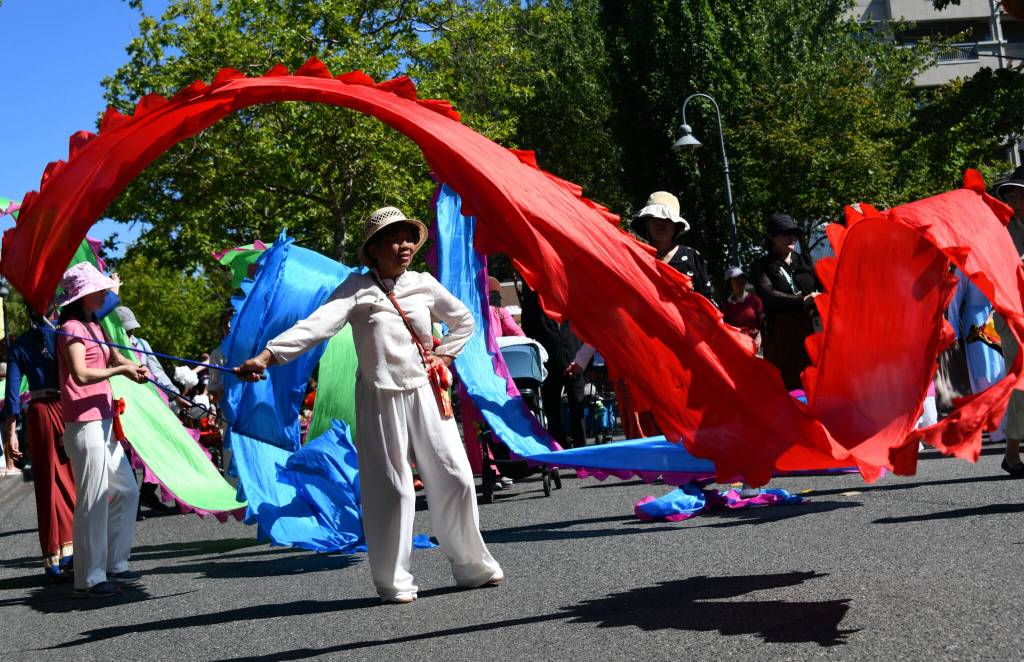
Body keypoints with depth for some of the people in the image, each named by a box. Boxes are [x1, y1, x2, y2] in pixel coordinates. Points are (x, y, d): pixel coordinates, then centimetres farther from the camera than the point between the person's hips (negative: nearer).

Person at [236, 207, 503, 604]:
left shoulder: (424, 285, 9)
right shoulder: (357, 289, -2)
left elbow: (464, 321, 26)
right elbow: (317, 325, -17)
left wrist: (445, 356, 11)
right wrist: (267, 355, -31)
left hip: (424, 393, 4)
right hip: (379, 398, -3)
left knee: (454, 477, 5)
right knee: (390, 488, -2)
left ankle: (472, 564, 23)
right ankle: (394, 581, 11)